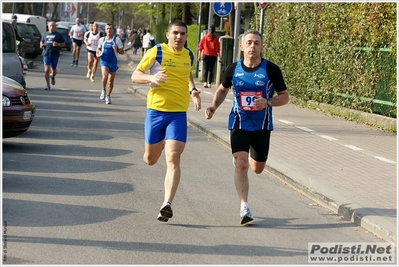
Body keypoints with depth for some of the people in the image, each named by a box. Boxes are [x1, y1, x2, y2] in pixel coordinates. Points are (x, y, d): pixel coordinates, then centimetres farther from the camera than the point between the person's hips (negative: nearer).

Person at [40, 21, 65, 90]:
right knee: (46, 70, -10)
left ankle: (53, 77, 43)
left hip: (55, 55, -1)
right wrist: (41, 45, 1)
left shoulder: (58, 35, 6)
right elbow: (41, 42, 24)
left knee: (53, 69, 8)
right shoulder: (45, 34, 14)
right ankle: (48, 85, -4)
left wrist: (58, 44, -14)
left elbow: (63, 44, 6)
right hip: (46, 54, 1)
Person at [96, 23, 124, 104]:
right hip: (104, 61, 0)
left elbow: (122, 52, -2)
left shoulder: (117, 39, -3)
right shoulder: (102, 40, 3)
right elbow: (98, 48, 19)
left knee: (111, 81, 8)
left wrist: (117, 49, -22)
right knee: (104, 76, -24)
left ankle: (108, 96, 26)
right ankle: (103, 90, 1)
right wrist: (98, 53, -3)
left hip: (113, 62, 0)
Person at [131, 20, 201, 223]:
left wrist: (193, 90, 11)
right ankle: (160, 143, 49)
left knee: (173, 159, -14)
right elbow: (135, 76, -2)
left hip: (179, 114, 1)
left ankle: (167, 204, -17)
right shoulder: (156, 52, -5)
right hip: (156, 110, -1)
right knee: (150, 160, 12)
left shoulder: (189, 55, 8)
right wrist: (152, 78, -22)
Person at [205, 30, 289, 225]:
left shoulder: (271, 70, -7)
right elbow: (222, 89, 16)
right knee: (241, 163, -17)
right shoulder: (233, 69, -2)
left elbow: (284, 96, -1)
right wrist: (214, 106, -2)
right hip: (239, 123, 0)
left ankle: (249, 159, 50)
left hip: (262, 125, 1)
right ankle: (244, 207, -11)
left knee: (257, 168, 12)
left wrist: (268, 102, -20)